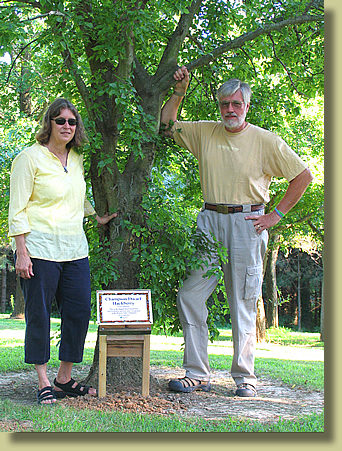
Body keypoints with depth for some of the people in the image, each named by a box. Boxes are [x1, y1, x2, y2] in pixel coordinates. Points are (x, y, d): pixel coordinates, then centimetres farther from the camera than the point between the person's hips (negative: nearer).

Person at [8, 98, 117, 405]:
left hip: (75, 249, 6)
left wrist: (96, 217, 27)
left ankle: (65, 378, 16)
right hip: (40, 248, -6)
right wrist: (21, 252, -12)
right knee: (39, 315, -2)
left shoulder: (77, 160, 14)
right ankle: (43, 383, 7)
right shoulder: (30, 158, -4)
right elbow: (17, 209, -7)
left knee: (80, 312, 4)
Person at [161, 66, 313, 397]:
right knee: (189, 296, -2)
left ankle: (245, 378, 12)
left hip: (246, 224, -3)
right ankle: (197, 374, 7)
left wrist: (276, 215, -2)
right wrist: (179, 92, 5)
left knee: (243, 305, 1)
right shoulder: (204, 133, 9)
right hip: (209, 221, 4)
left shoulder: (265, 140, -1)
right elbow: (166, 125, 18)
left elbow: (303, 175, 2)